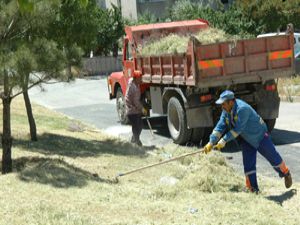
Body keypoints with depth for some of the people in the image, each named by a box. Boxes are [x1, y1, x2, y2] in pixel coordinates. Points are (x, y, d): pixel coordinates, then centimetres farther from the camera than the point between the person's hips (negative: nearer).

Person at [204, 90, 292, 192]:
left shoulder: (242, 109, -33)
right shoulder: (226, 111, -7)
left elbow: (237, 129, -35)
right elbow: (220, 126, -8)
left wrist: (224, 141, -33)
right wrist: (211, 142, -18)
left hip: (259, 135, -7)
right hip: (246, 140, 7)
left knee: (273, 157, 7)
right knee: (248, 164, 2)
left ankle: (286, 173, 32)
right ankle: (252, 189, 8)